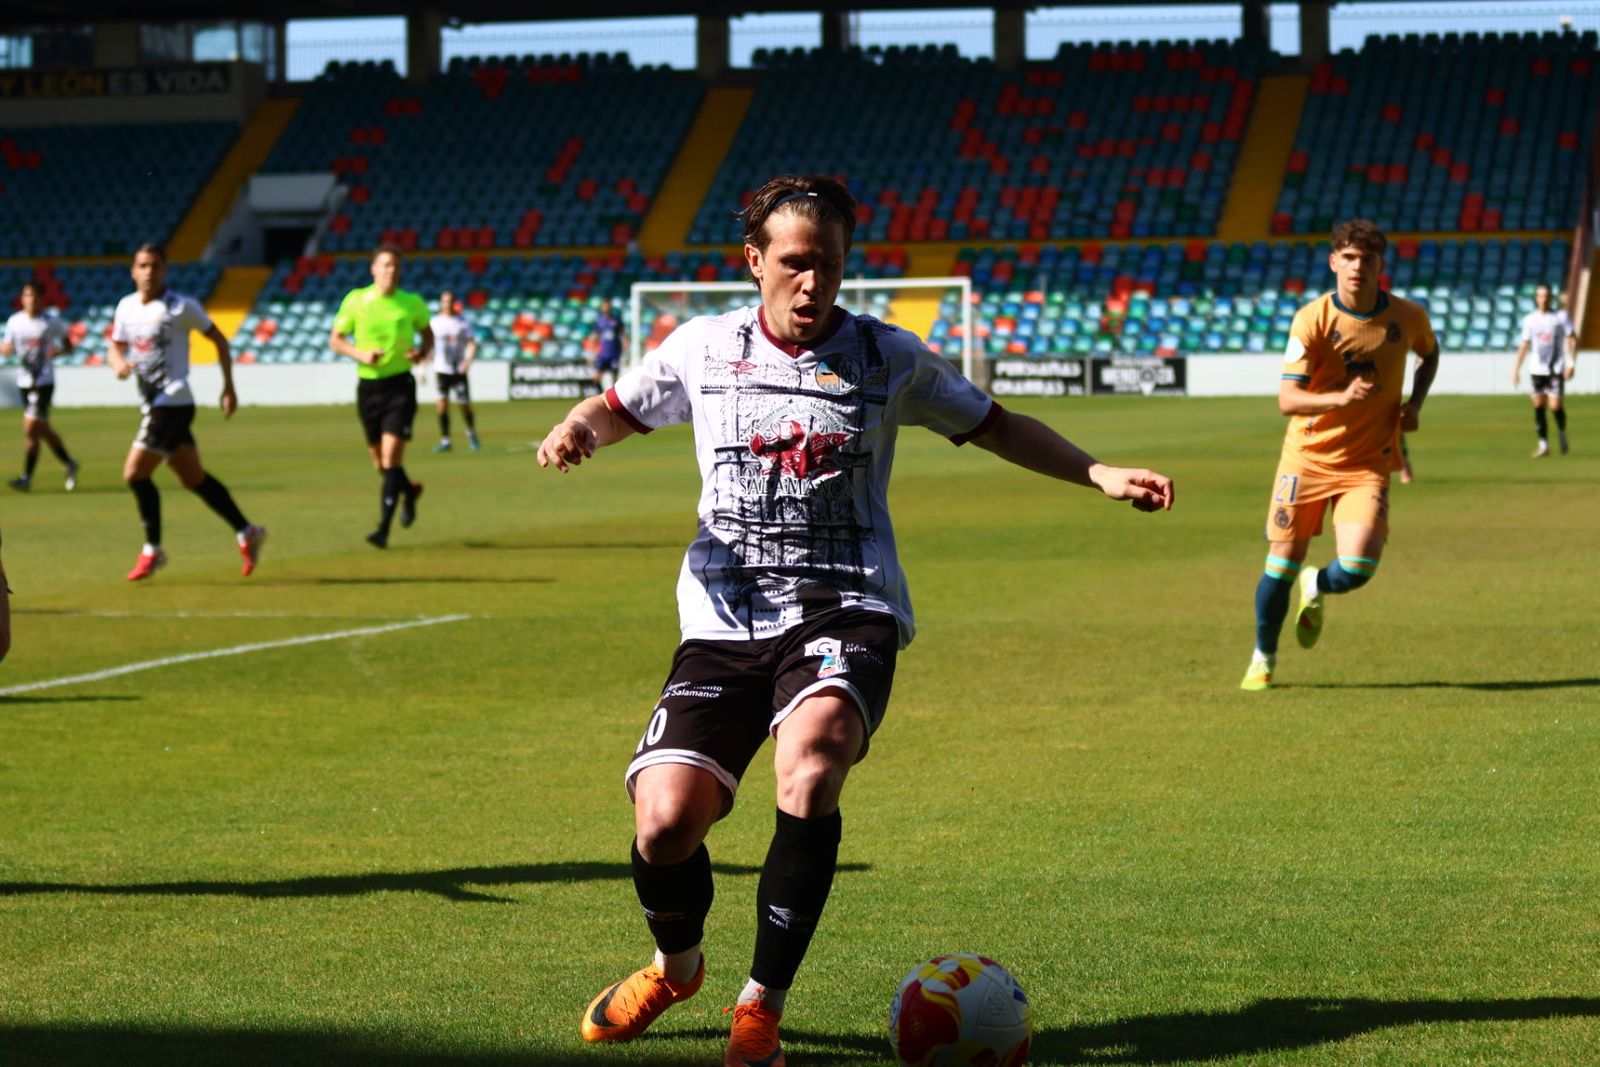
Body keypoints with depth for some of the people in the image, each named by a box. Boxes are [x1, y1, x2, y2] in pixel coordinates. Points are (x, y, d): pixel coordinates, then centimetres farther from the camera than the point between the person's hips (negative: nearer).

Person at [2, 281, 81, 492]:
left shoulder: (52, 322, -4)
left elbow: (68, 345, 6)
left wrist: (57, 351, -15)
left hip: (44, 381, -5)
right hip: (24, 381, 5)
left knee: (31, 429, -13)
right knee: (43, 430, 14)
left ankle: (26, 478, -8)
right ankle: (68, 464, 34)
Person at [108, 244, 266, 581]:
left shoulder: (181, 307, -9)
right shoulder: (126, 307, 9)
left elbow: (218, 339, 0)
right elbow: (115, 347, 17)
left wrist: (229, 387, 0)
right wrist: (119, 364, -7)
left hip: (173, 400, -7)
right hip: (153, 403, 7)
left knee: (135, 473, -12)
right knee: (193, 478, 13)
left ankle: (152, 550, 1)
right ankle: (247, 533, 23)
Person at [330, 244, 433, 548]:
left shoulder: (412, 304, -2)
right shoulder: (355, 301, -3)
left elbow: (427, 333, 16)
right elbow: (335, 339, 4)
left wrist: (422, 352, -7)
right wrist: (361, 354, -14)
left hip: (400, 385, -2)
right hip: (368, 385, 2)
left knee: (391, 458, -14)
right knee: (380, 462, 12)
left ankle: (383, 529, -12)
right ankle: (409, 491, 45)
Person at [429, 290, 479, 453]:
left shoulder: (463, 322, 2)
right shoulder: (434, 322, 5)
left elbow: (472, 343, -4)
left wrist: (467, 360, -21)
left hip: (459, 370, -1)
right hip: (441, 370, 1)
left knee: (465, 405, 1)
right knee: (442, 404, -9)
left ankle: (471, 432, 29)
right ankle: (444, 440, -3)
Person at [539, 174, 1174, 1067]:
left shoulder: (888, 358, 5)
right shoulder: (703, 348, 7)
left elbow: (993, 425, 18)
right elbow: (619, 410, 22)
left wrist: (1100, 474, 7)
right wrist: (576, 432, -2)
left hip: (846, 610, -1)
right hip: (725, 619, 2)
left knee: (812, 756, -34)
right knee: (665, 822, -15)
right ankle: (678, 967, 22)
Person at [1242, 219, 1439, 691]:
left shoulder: (1408, 317, -4)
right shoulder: (1312, 320, -12)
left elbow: (1430, 354, 20)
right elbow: (1287, 399, -18)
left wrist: (1415, 404, 3)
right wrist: (1343, 398, -35)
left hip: (1368, 463, 1)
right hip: (1307, 457, -1)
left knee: (1356, 570, -17)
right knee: (1282, 565, 1)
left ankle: (1315, 589, 22)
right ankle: (1263, 659, 28)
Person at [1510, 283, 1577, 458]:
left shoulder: (1561, 316, -2)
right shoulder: (1530, 319, 7)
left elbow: (1573, 340, -2)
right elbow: (1524, 345, 14)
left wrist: (1572, 364, -13)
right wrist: (1516, 369, 9)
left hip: (1556, 369, -3)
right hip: (1538, 370, 3)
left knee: (1555, 405, -10)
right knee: (1538, 406, -1)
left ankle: (1562, 433, 18)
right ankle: (1543, 445, 7)